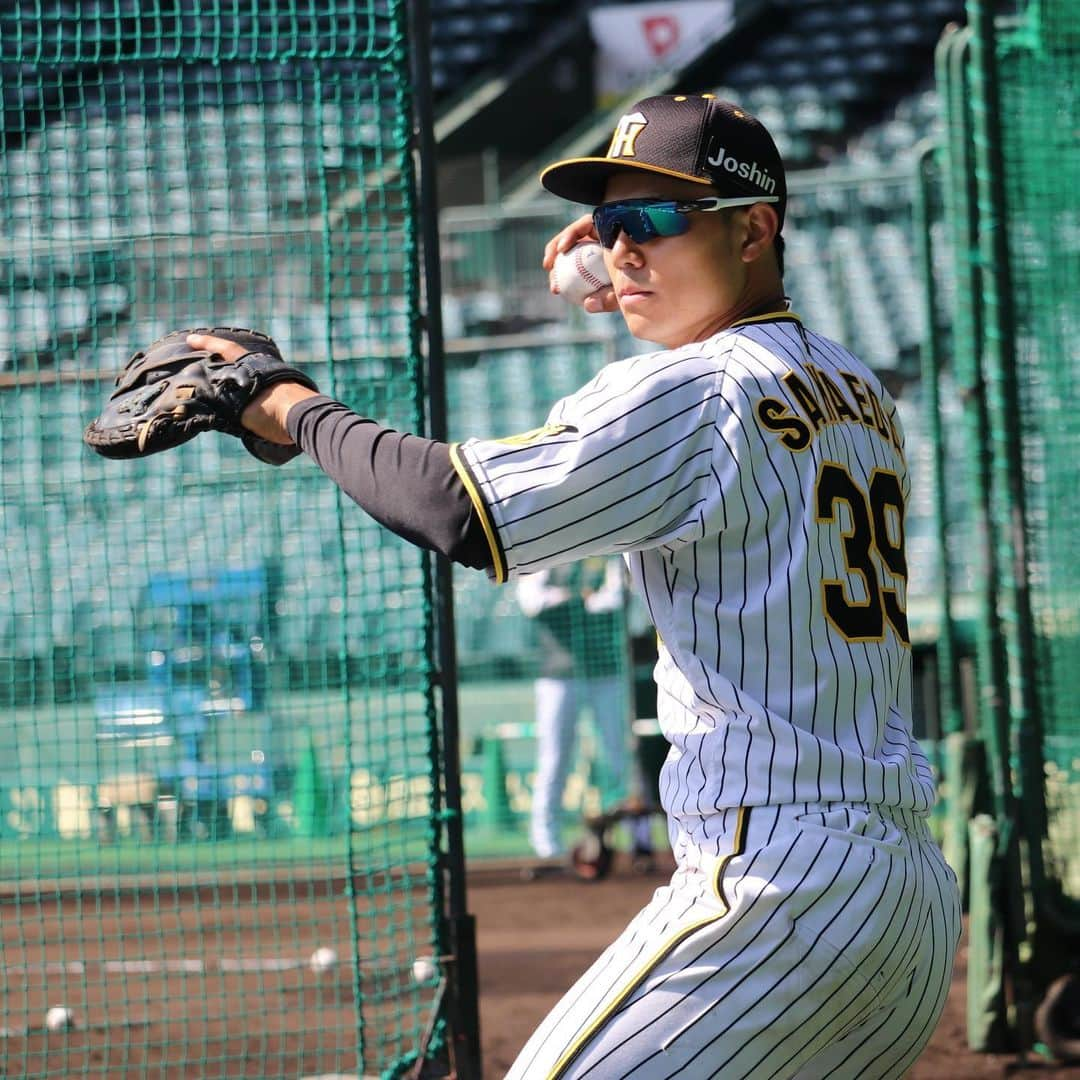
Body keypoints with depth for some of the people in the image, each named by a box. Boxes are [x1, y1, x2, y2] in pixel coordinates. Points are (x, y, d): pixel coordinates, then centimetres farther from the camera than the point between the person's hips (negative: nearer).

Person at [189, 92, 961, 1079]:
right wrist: (660, 311, 26)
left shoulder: (688, 393, -8)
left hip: (777, 883, -9)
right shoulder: (863, 394, 16)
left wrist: (296, 409, -3)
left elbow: (461, 510, -17)